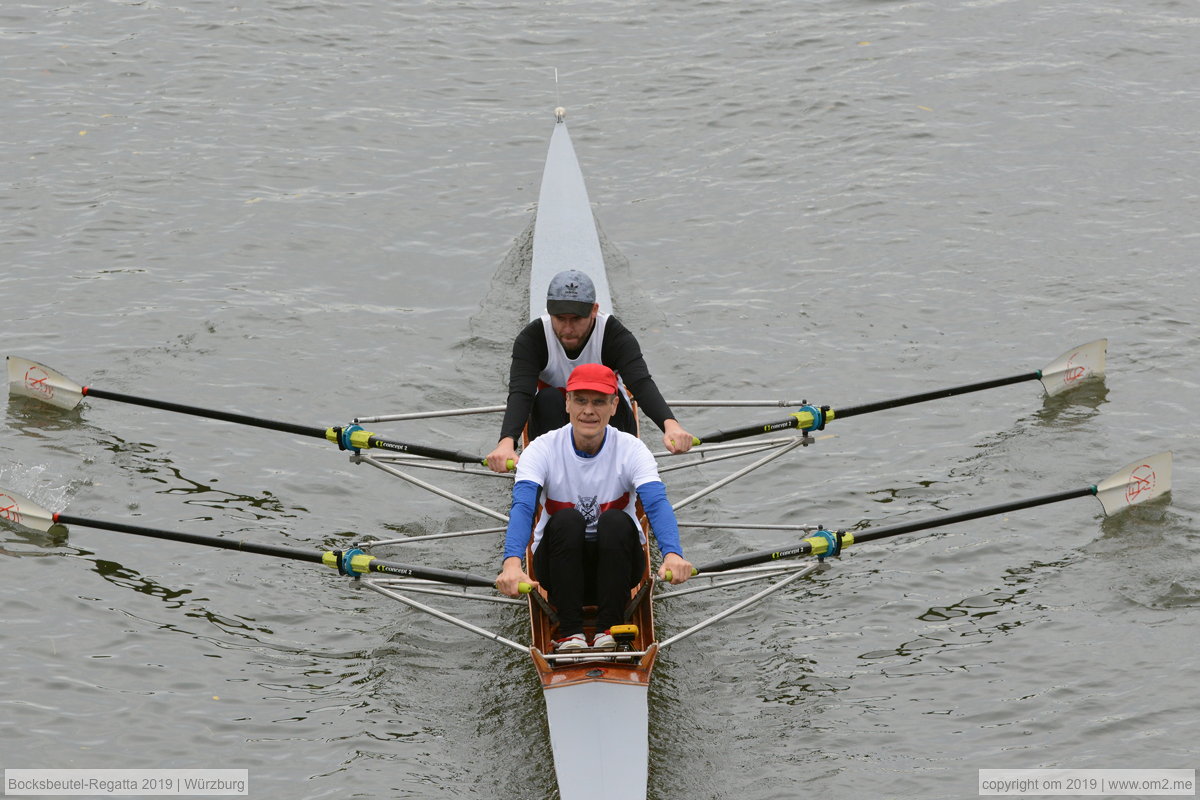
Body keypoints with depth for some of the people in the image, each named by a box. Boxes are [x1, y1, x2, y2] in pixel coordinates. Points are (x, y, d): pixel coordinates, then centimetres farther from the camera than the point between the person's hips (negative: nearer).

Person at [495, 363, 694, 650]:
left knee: (616, 521, -30)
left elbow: (657, 504, -27)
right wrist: (512, 561, -48)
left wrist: (672, 554, -48)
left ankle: (609, 629, -24)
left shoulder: (631, 449, -11)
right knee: (566, 520, -31)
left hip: (616, 560, 0)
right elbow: (522, 507, -27)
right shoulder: (542, 449, -12)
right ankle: (570, 632, -26)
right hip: (559, 566, 0)